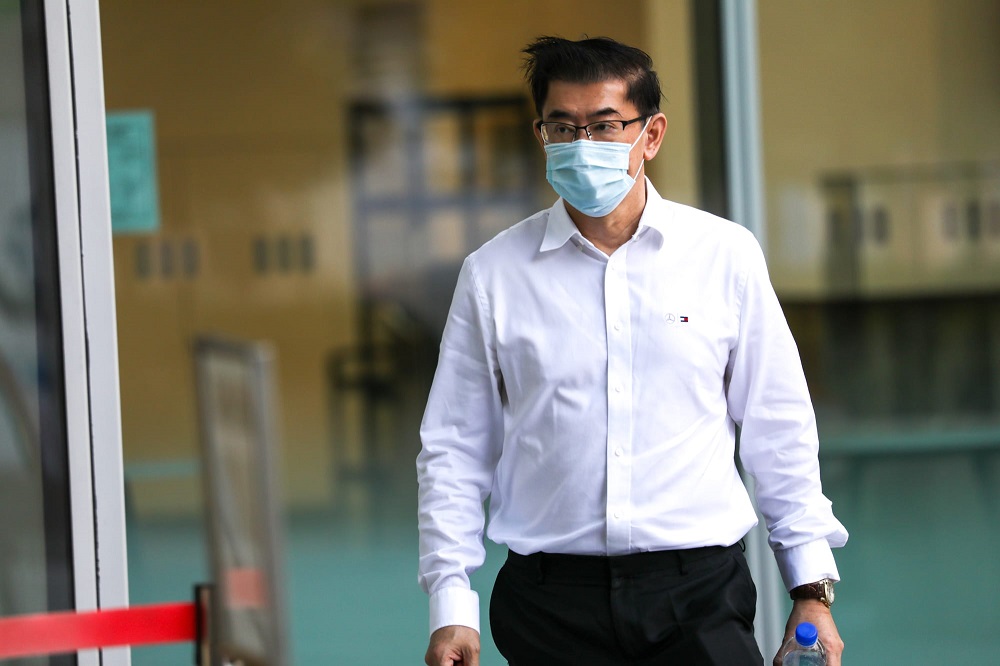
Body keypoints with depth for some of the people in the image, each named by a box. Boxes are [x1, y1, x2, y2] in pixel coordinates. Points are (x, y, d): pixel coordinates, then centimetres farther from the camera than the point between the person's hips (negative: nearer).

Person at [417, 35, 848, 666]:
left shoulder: (726, 255, 4)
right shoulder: (493, 275, 4)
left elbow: (780, 433, 8)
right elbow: (454, 451, 7)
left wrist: (812, 589, 6)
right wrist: (451, 604, 1)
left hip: (699, 591, 0)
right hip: (551, 607, 0)